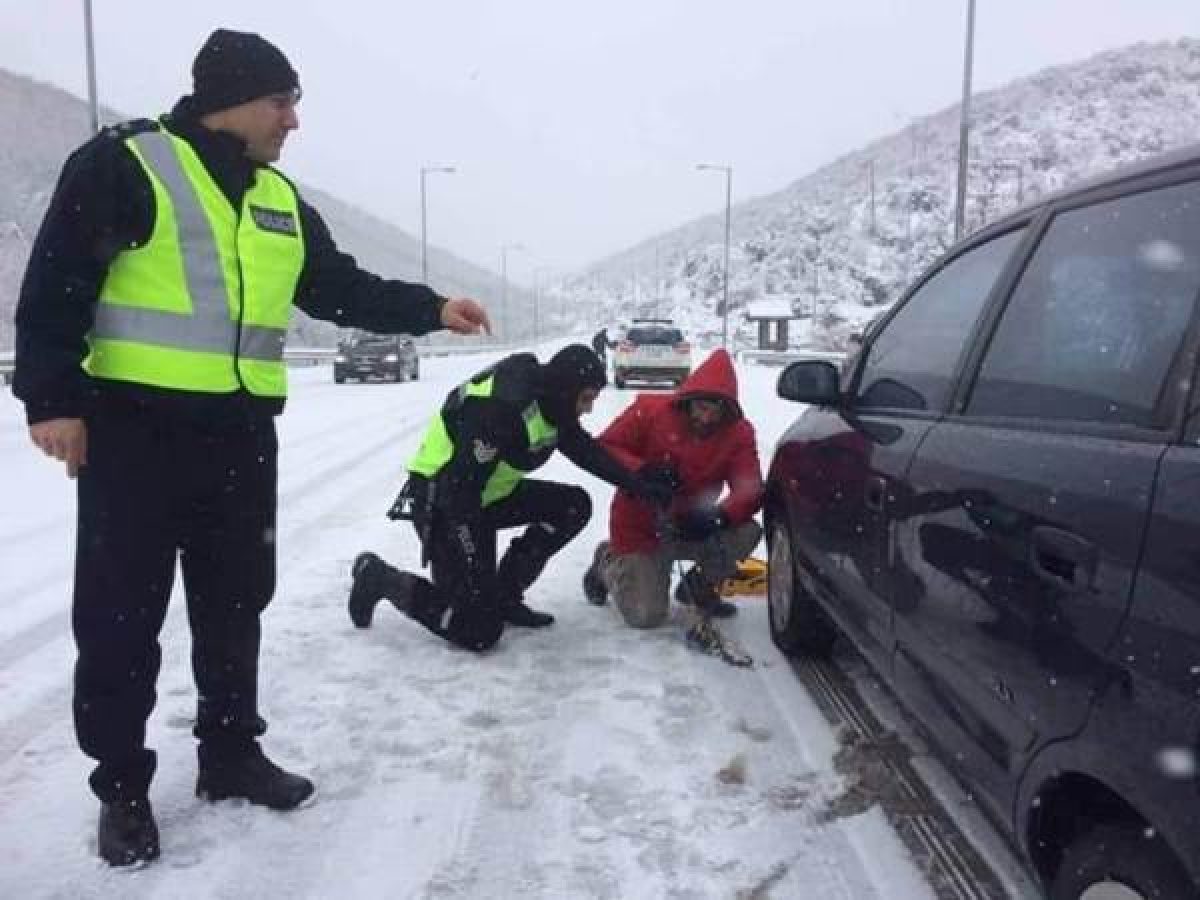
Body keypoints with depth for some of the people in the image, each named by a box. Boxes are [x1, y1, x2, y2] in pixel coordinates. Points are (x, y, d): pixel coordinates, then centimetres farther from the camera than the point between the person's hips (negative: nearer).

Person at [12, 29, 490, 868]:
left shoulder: (280, 200, 15)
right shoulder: (124, 165, -5)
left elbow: (341, 286, 17)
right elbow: (57, 284, -8)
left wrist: (431, 309, 8)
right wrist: (54, 397, -15)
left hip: (241, 433, 6)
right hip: (135, 428, -6)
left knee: (235, 601, 13)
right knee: (121, 611, 2)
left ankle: (231, 753, 28)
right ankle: (122, 784, 17)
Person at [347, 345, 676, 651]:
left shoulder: (549, 398, -2)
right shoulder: (501, 407, -30)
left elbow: (586, 450, 10)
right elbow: (460, 486, -29)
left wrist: (639, 484, 4)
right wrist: (472, 559, -27)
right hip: (440, 501, -9)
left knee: (574, 505, -1)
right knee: (480, 632, -12)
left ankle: (504, 594, 7)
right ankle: (380, 578, 5)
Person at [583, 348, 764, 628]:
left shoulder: (738, 432, -9)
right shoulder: (650, 409, -15)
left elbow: (750, 488, -17)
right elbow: (604, 448, -11)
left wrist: (719, 516, -37)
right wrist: (643, 471, -30)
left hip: (691, 528, 3)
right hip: (640, 529, -3)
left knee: (748, 532, -24)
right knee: (646, 616, -12)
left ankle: (698, 587, 6)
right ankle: (609, 561, 21)